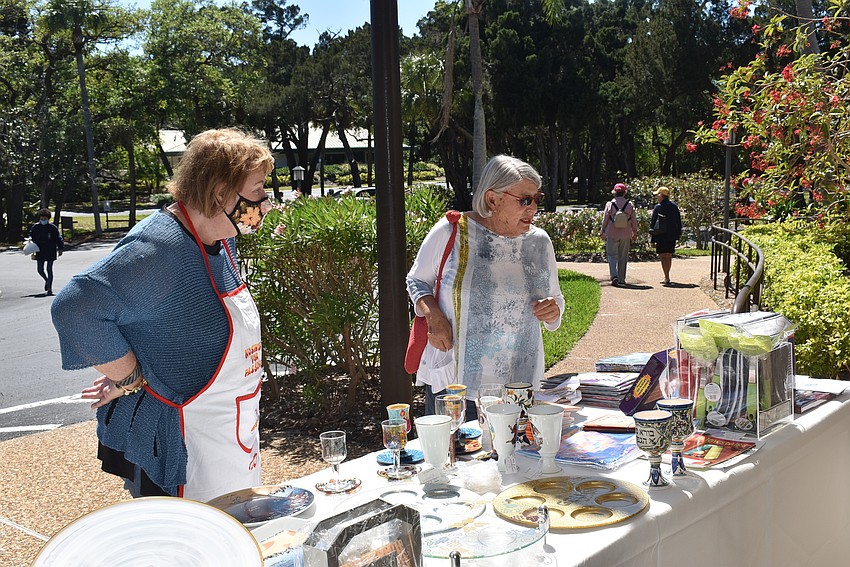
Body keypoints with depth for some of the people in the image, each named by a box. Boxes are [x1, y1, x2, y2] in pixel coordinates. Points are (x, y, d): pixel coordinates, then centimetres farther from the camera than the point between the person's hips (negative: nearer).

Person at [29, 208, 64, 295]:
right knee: (40, 269, 5)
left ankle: (49, 289, 1)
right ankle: (47, 280, 36)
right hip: (40, 252, 3)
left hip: (50, 252, -3)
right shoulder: (35, 227, 4)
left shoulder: (53, 227, -3)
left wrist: (60, 249, -5)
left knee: (49, 269, -4)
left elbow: (59, 238, 0)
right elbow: (31, 238, 12)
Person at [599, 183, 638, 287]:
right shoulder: (630, 205, 0)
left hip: (612, 234, -2)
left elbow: (605, 219, -1)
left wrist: (603, 231, 10)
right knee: (623, 257, 10)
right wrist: (635, 232, 16)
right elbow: (634, 220, 5)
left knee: (612, 256, 4)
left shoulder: (609, 204, -6)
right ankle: (621, 279, 14)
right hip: (626, 235, 2)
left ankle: (614, 276, -13)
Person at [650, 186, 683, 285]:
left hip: (661, 235, -6)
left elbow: (653, 221, -8)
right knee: (669, 256, 16)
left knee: (664, 256, -6)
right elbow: (679, 221, 12)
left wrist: (651, 232, 1)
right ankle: (667, 276, 27)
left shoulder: (658, 207, -9)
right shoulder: (674, 206, 9)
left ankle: (667, 278, -13)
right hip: (672, 235, 6)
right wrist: (678, 233, 18)